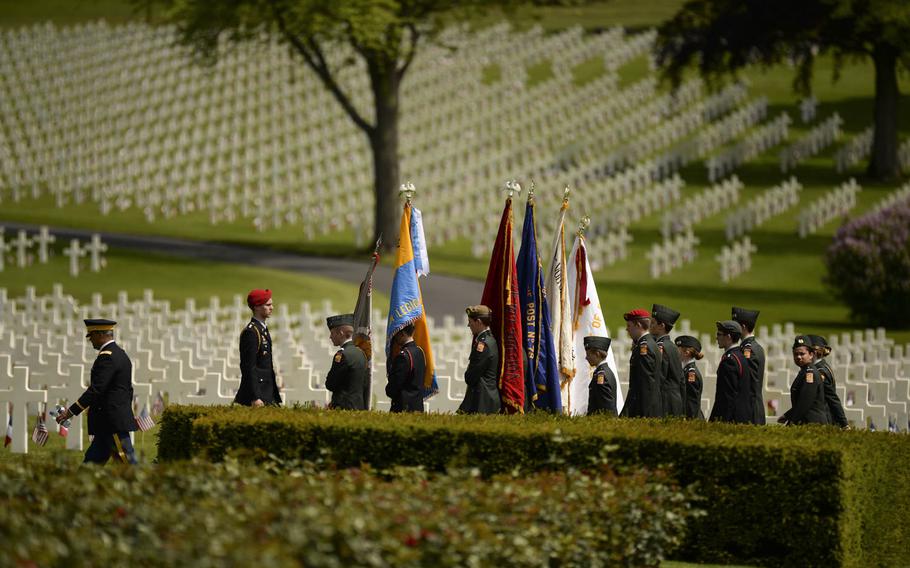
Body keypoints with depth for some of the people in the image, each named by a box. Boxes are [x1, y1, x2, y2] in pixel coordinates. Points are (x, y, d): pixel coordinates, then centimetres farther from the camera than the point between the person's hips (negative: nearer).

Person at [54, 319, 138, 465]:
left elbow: (95, 390, -21)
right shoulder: (121, 354, 16)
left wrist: (71, 412, -18)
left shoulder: (106, 357, -15)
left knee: (128, 463, -9)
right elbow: (128, 389, 21)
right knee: (91, 462, 10)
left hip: (113, 422, -10)